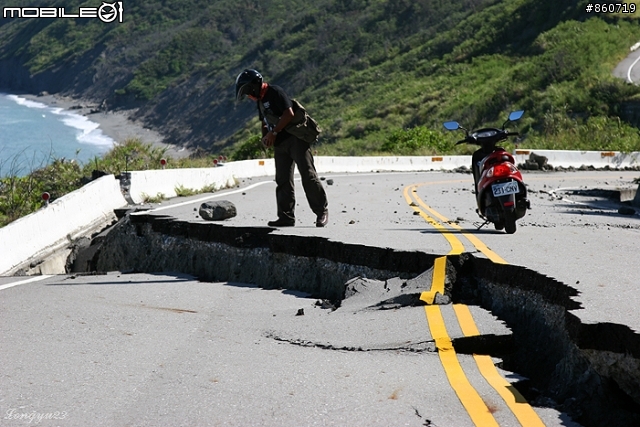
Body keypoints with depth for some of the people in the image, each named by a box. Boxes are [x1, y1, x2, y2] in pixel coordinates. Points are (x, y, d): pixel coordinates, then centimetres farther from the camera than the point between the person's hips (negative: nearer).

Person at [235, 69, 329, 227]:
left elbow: (289, 114, -19)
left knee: (308, 175, -11)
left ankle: (322, 211, -5)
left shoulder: (275, 92, -11)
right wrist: (265, 136, 6)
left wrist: (273, 132, -17)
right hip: (280, 144, 9)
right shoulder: (260, 100, 18)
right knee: (283, 180, 5)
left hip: (295, 138, -9)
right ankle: (286, 217, 6)